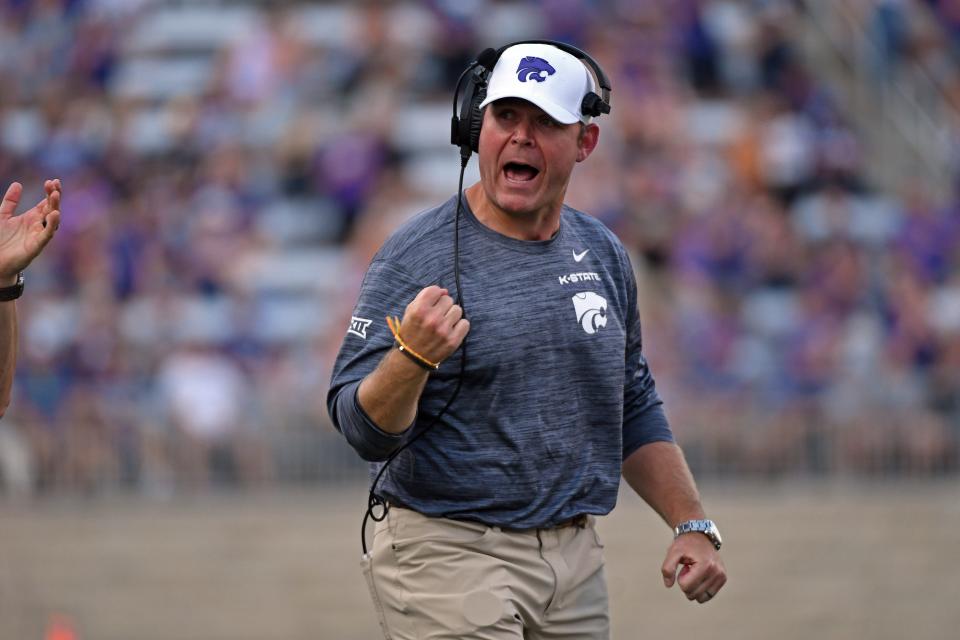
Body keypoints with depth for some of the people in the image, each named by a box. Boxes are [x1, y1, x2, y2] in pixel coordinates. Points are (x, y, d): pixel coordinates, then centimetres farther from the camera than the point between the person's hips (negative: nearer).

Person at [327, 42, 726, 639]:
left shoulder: (603, 254, 10)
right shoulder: (417, 256, -9)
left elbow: (633, 408, 21)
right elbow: (363, 428, -16)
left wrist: (693, 525, 11)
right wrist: (412, 358, -35)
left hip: (575, 561, 6)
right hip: (450, 560, -6)